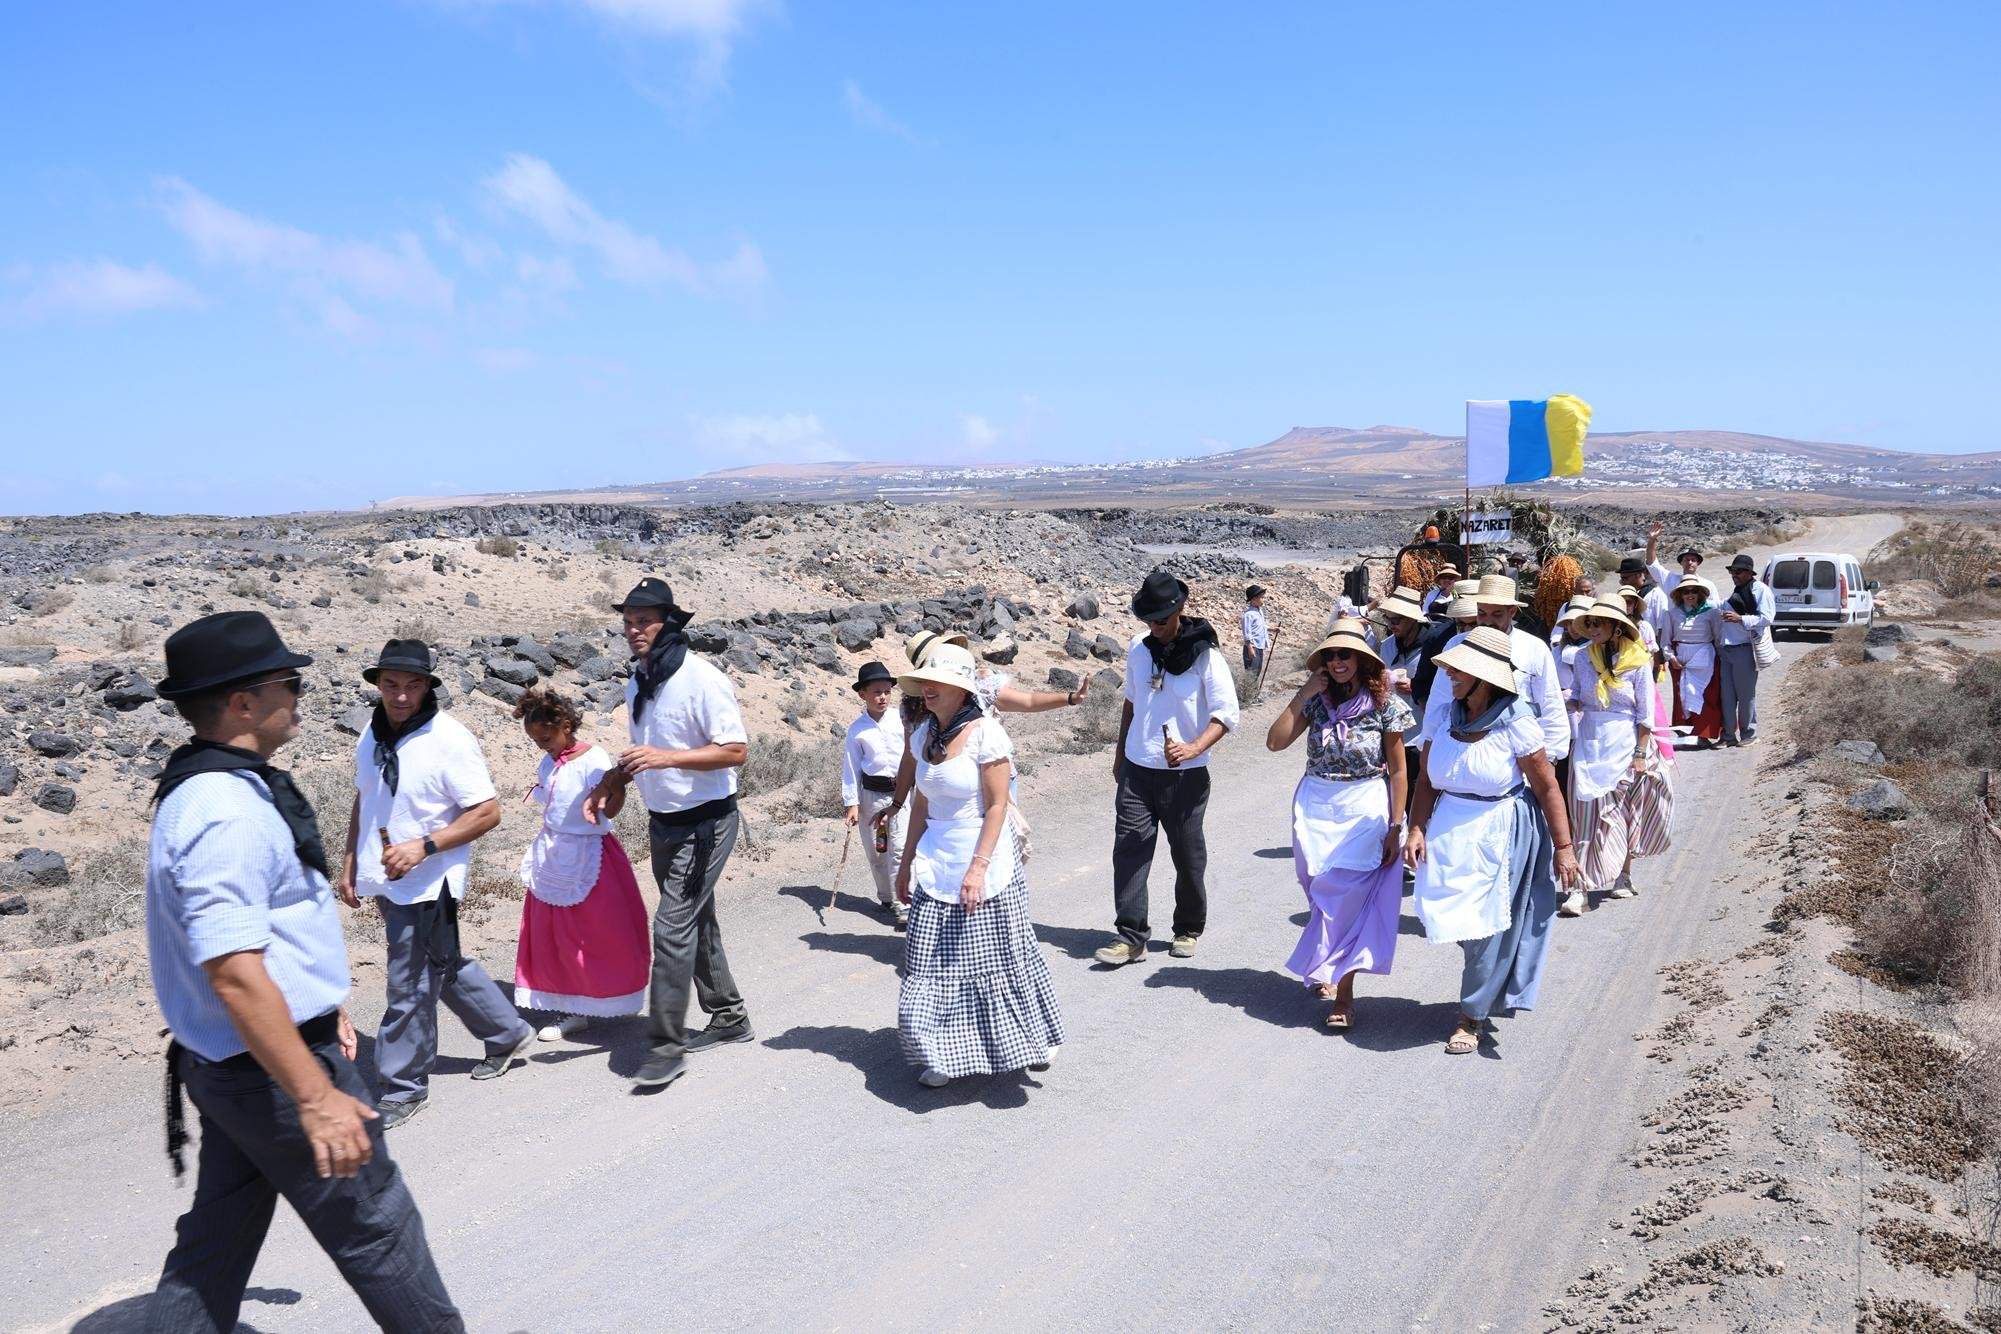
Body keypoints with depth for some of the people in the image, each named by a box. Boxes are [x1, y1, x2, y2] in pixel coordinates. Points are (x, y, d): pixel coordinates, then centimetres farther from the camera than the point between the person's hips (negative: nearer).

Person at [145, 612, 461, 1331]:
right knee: (376, 1227, 7)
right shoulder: (228, 813, -26)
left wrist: (319, 1004, 26)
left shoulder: (195, 790, 8)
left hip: (219, 1065, 10)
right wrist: (315, 1097, -28)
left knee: (216, 1241, 18)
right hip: (270, 1064, -10)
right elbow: (233, 973, -31)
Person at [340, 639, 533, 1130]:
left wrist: (423, 846, -24)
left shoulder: (449, 739, -17)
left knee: (409, 989, 0)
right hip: (387, 882, 8)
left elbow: (488, 813, -17)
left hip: (426, 885, -8)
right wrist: (351, 861, 15)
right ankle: (507, 1032, 38)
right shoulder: (373, 735, 6)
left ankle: (403, 1089, 15)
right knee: (443, 966, 20)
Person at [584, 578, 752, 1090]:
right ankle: (729, 1017, 33)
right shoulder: (637, 683, 6)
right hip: (664, 822, 9)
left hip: (705, 824, -9)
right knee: (696, 921, 18)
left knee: (673, 926, -12)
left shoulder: (701, 679, -20)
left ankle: (667, 1045, -2)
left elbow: (737, 751, -23)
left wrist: (665, 758, -32)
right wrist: (610, 783, 5)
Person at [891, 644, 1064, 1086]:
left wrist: (978, 867, -20)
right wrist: (907, 861, 14)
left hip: (983, 856, -6)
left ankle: (1037, 1034, 27)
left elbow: (997, 806, -14)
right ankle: (946, 1054, 17)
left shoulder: (985, 733, -13)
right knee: (933, 963, 4)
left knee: (998, 955, 5)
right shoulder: (923, 734, 7)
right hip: (936, 862, 6)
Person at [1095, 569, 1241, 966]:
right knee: (1128, 850, -5)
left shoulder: (1206, 656, -10)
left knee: (1188, 857, 9)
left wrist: (1194, 747, -28)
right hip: (1136, 770, 4)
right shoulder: (1139, 649, 5)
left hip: (1185, 775, -3)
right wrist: (1120, 752, 20)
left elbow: (1227, 713, -13)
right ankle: (1131, 937, -1)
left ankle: (1188, 930, 28)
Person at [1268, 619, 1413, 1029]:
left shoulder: (1384, 703, -7)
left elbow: (1397, 771, -4)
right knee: (1324, 895, 11)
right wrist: (1304, 696, -9)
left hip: (1365, 810, -3)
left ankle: (1342, 991, 3)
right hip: (1315, 807, 3)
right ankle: (1329, 970, 30)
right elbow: (1275, 741, -5)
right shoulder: (1318, 700, 2)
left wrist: (1396, 827, -7)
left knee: (1350, 897, -5)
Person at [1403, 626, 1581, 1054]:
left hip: (1502, 836, -4)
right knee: (1460, 922, 9)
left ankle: (1473, 1015, 21)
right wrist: (1417, 829, -10)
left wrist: (1563, 847, -9)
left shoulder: (1514, 723, -16)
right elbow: (1426, 780, 2)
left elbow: (1547, 786, -11)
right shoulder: (1445, 717, -2)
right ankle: (1490, 991, 38)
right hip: (1450, 832, 4)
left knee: (1487, 928, 4)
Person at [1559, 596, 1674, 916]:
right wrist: (1573, 708, -7)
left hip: (1625, 745, -2)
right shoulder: (1582, 657, 2)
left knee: (1625, 814, 11)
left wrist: (1641, 753, -8)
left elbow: (1646, 714, -4)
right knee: (1588, 815, -3)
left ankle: (1623, 876, 28)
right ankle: (1579, 889, -4)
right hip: (1589, 743, 2)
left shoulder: (1638, 662, -6)